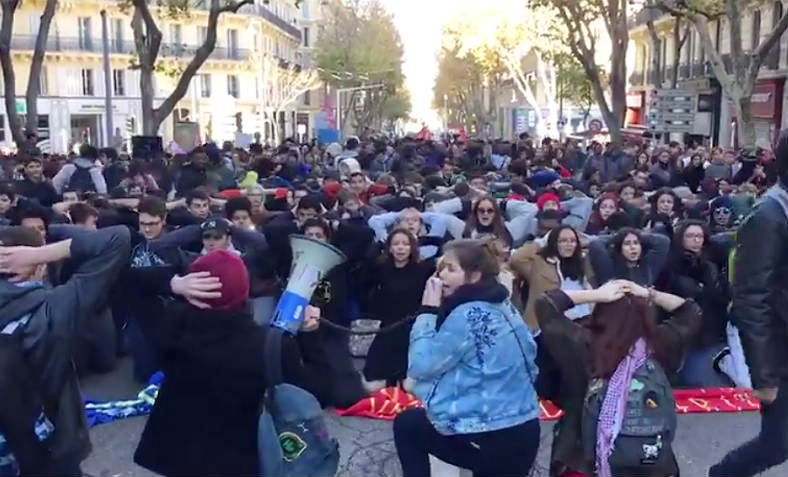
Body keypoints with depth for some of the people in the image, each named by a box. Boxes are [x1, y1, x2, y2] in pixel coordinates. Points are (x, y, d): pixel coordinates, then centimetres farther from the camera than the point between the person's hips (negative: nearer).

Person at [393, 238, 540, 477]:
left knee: (407, 424, 14)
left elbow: (420, 366, -14)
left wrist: (428, 312, -9)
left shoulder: (468, 314, -20)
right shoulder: (502, 305, 5)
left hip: (491, 439, -7)